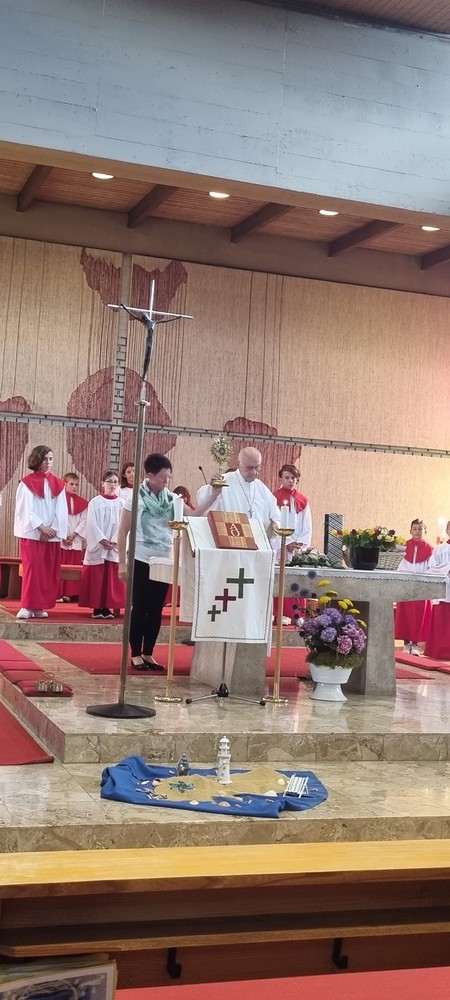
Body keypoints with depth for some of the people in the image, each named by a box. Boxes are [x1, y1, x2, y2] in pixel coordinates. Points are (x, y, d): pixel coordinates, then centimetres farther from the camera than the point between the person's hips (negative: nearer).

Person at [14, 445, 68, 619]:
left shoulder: (58, 484, 9)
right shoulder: (27, 483, -1)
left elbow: (61, 511, 4)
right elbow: (26, 510, -8)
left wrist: (53, 530, -10)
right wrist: (41, 527, -17)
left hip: (52, 536, 4)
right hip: (32, 534, -4)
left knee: (49, 572, 3)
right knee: (32, 569, -11)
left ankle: (39, 606, 10)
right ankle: (27, 606, -8)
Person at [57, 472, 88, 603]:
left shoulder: (82, 503, 9)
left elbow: (83, 521, 4)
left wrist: (73, 535, -9)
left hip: (76, 539, 3)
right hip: (60, 539, -3)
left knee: (73, 568, 3)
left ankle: (69, 594, 8)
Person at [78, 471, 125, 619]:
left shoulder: (121, 504, 7)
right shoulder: (95, 502, 1)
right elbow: (92, 524, -5)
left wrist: (114, 541, -12)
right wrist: (102, 540, -15)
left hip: (115, 546, 2)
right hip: (97, 546, -2)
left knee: (112, 578, 1)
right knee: (96, 578, -2)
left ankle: (107, 607, 6)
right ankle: (96, 608, 2)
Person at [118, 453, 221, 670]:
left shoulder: (172, 498, 4)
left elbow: (193, 516, -1)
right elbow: (123, 532, -5)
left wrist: (213, 497, -11)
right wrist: (122, 563, -8)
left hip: (164, 561, 4)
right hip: (141, 560, -4)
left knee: (156, 609, 8)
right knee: (139, 607, 0)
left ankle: (148, 654, 17)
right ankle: (135, 654, 9)